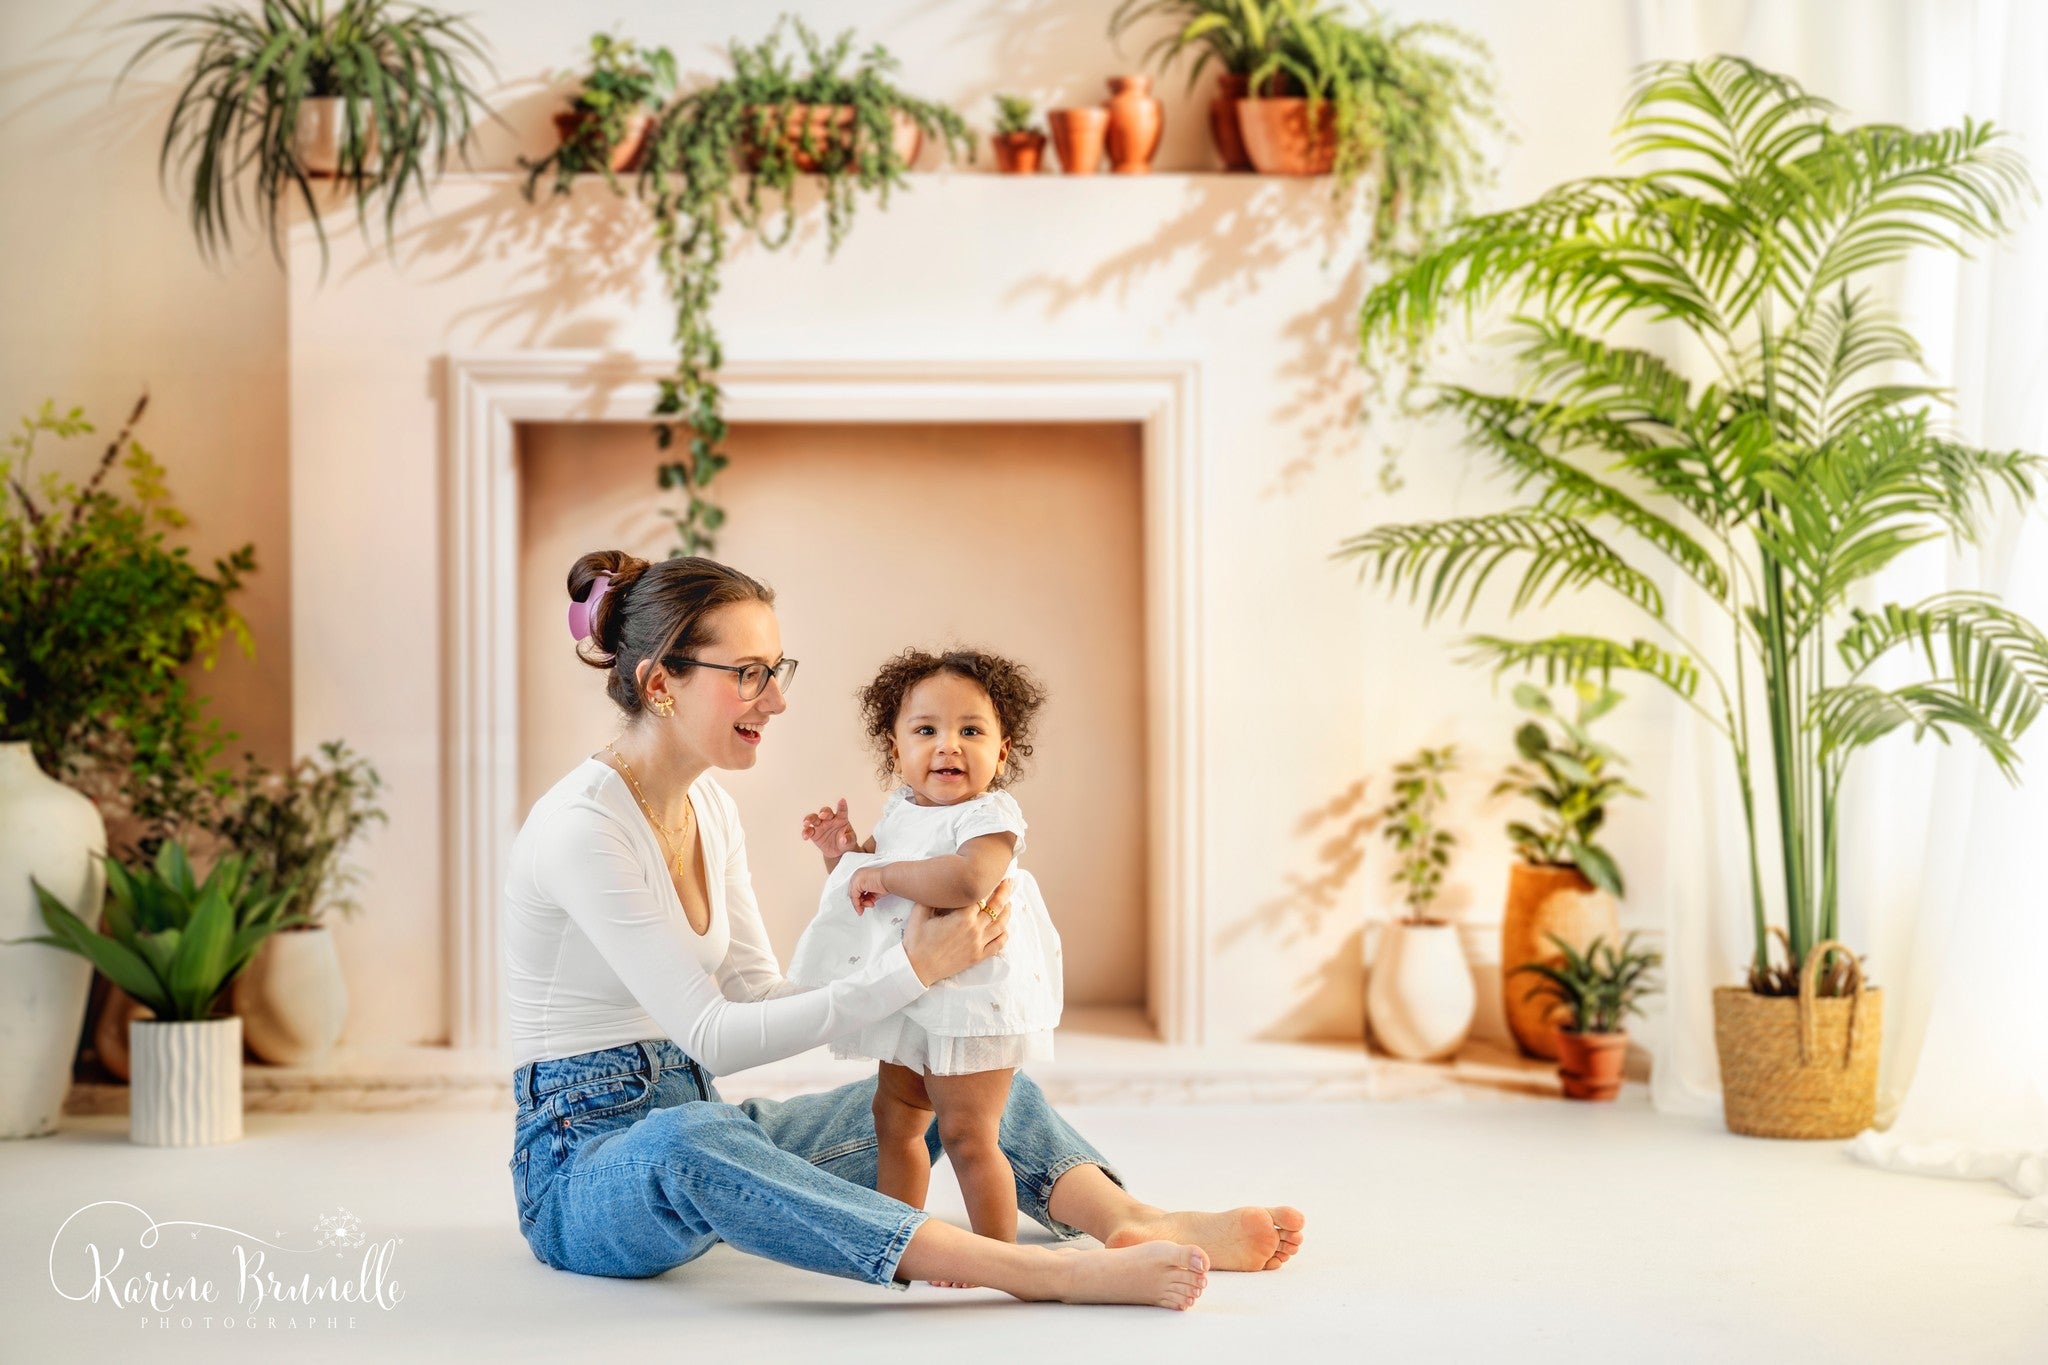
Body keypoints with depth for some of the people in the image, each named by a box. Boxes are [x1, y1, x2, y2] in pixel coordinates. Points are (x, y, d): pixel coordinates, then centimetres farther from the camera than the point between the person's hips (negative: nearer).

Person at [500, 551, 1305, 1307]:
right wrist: (910, 969, -26)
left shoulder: (709, 809, 7)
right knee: (692, 1141, -44)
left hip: (699, 1133, 9)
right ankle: (1055, 1275, -50)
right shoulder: (582, 827, -20)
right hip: (582, 1165, -9)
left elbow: (757, 994, 6)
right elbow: (710, 1034, -24)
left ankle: (1135, 1223, -22)